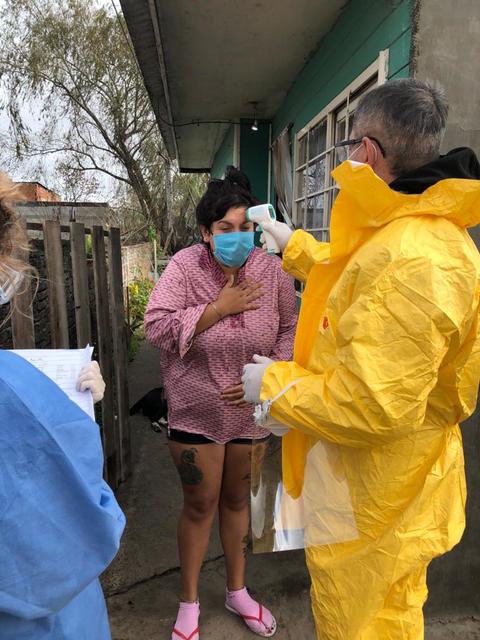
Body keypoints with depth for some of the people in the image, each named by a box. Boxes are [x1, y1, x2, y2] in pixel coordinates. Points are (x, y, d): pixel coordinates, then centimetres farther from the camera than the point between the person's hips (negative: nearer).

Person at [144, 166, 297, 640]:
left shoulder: (272, 270, -8)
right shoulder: (184, 266, -13)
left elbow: (288, 331, 1)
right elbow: (156, 327, -20)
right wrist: (220, 307, -24)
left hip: (251, 412, 3)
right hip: (196, 412, -2)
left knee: (238, 499, 20)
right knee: (200, 504, 11)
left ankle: (237, 591, 44)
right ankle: (189, 601, 37)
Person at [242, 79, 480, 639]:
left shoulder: (408, 260, -32)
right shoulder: (411, 235, 4)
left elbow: (371, 406, -34)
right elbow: (352, 283, 24)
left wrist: (272, 383, -18)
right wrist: (292, 244, 30)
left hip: (370, 511, -9)